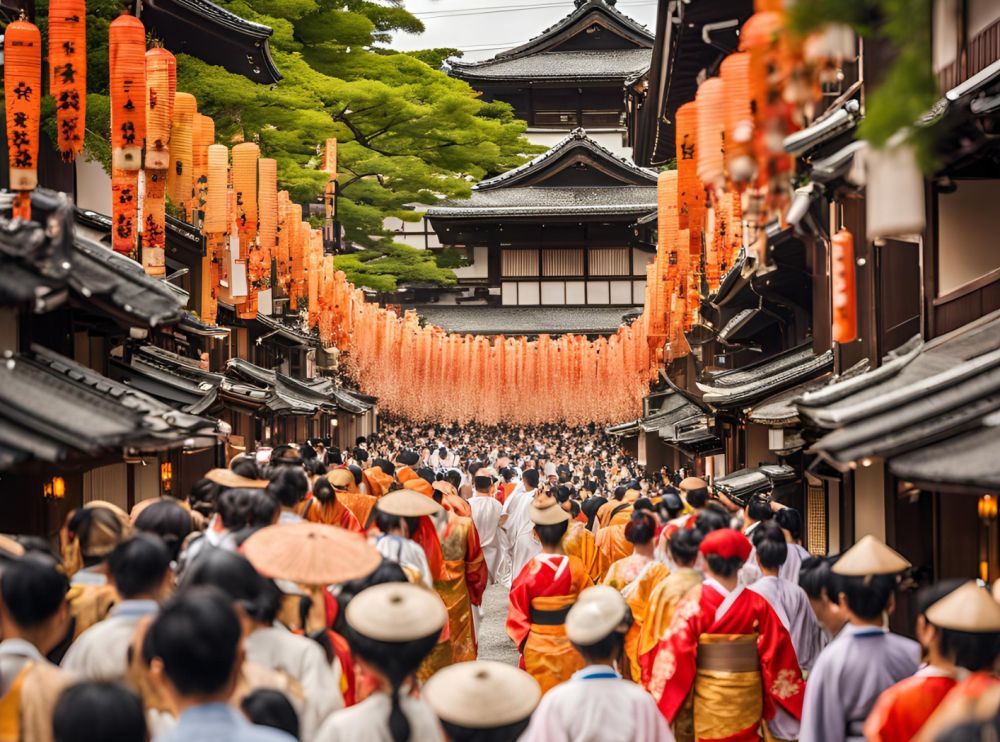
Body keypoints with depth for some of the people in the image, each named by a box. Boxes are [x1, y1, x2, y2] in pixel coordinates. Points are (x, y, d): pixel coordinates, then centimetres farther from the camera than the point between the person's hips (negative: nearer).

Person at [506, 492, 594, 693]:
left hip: (537, 648, -1)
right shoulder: (575, 568, -14)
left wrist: (524, 644, 7)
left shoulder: (529, 571, -16)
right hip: (571, 648, 1)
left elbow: (517, 616, -8)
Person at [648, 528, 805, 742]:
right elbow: (777, 651, -1)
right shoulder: (757, 604, -4)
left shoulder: (695, 600, -12)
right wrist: (796, 699, 9)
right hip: (749, 697, 2)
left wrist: (666, 701, -8)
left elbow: (677, 648, -15)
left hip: (710, 697, -2)